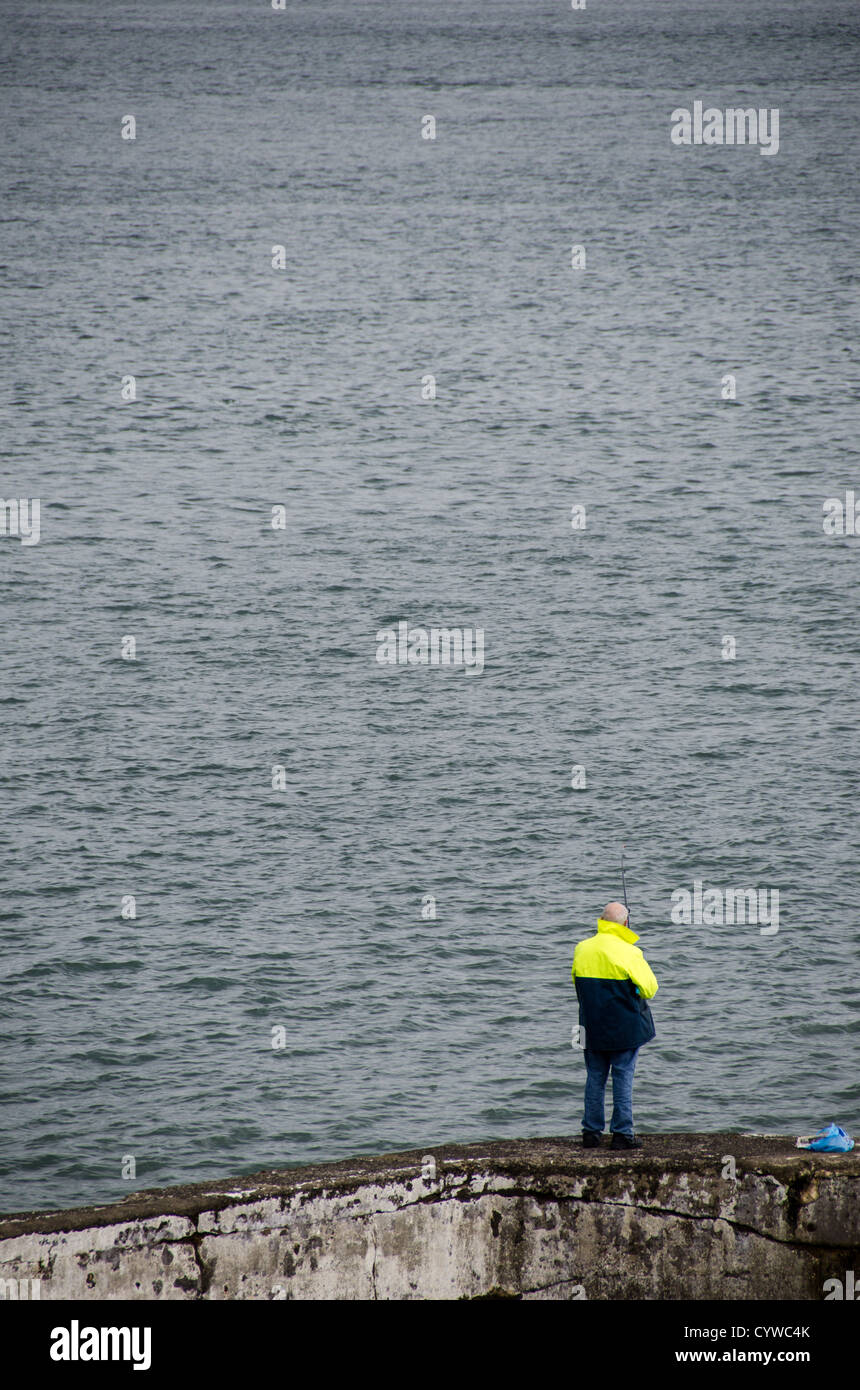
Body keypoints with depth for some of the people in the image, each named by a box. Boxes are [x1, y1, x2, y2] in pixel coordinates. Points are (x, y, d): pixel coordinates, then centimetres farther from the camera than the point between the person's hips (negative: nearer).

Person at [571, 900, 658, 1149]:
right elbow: (649, 988, -9)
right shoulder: (628, 952, -15)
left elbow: (576, 980, 16)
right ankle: (622, 1133, 0)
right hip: (624, 1029, -4)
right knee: (623, 1078, 1)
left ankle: (591, 1132, 12)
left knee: (594, 1077, 11)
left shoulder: (582, 949, 0)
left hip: (592, 1026, 4)